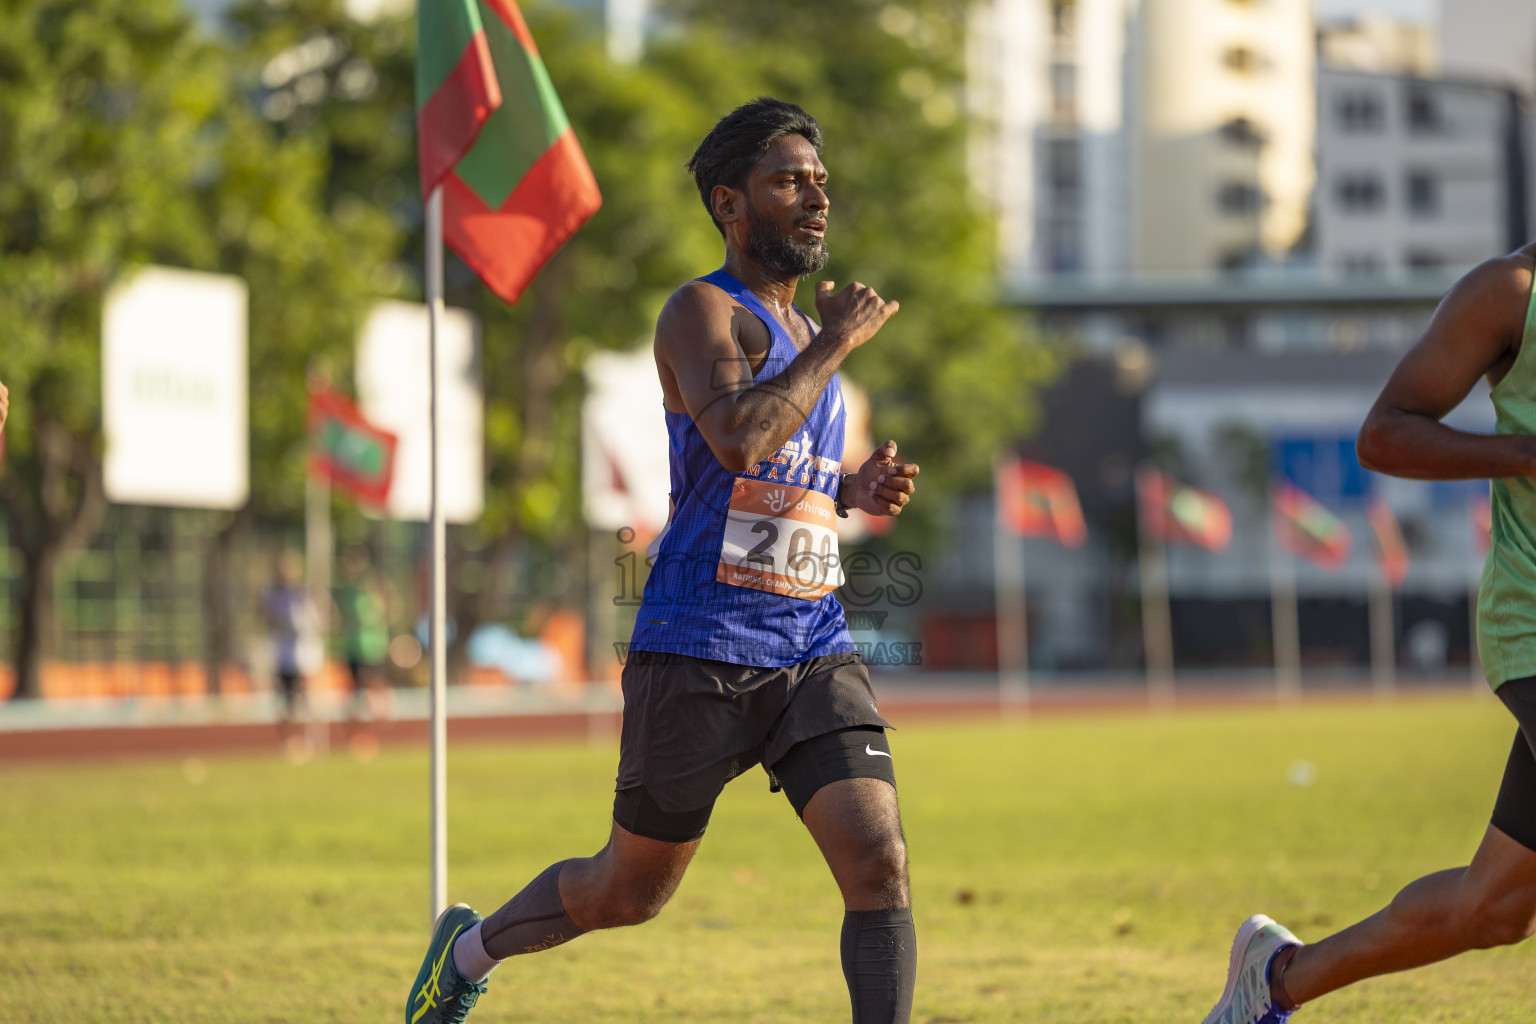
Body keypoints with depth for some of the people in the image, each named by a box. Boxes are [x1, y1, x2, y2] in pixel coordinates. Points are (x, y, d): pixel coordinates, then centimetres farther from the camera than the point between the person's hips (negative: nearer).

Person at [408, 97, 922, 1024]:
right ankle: (472, 948, 40)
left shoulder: (806, 331, 16)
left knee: (880, 863, -15)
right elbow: (737, 440, -29)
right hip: (698, 655, -6)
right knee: (628, 892, 11)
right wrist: (838, 344, -18)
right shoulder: (703, 311, -9)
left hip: (814, 653, 6)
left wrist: (854, 491, 10)